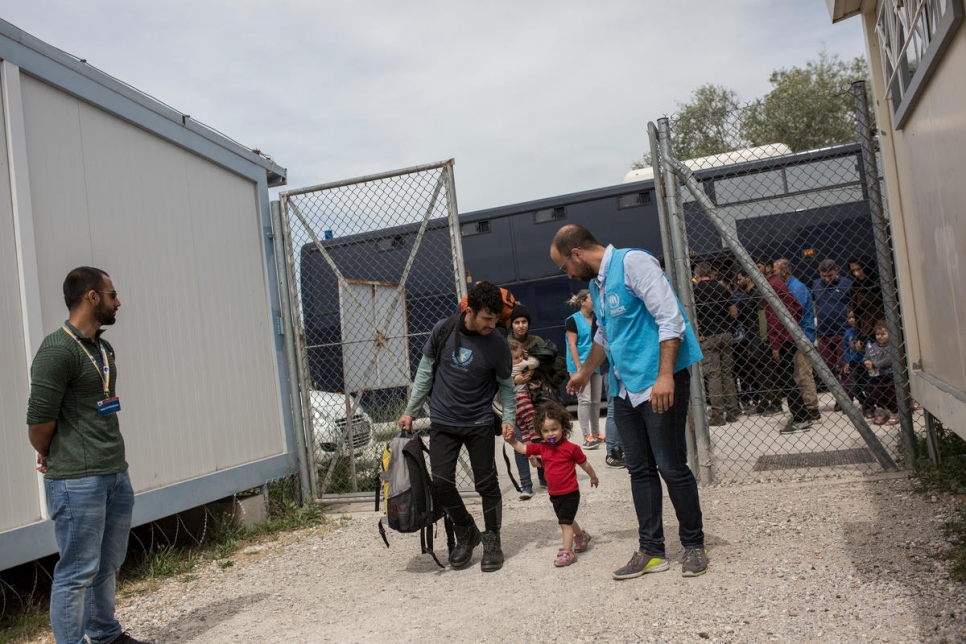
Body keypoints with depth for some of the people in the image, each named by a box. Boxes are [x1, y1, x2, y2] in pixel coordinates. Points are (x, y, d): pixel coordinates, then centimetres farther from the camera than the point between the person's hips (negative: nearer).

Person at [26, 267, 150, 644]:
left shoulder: (104, 349, 13)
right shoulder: (57, 350, -15)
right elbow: (39, 419, -14)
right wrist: (50, 458, 3)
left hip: (116, 475, 8)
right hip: (77, 481, -8)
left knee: (108, 565, 18)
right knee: (78, 572, 1)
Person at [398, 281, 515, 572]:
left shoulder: (498, 345, -10)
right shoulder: (443, 330, -7)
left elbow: (506, 385, 3)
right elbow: (425, 371, 4)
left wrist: (509, 417, -11)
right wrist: (410, 411, 5)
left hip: (479, 423, -1)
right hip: (443, 422, 2)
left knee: (487, 484, 2)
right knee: (441, 483, -2)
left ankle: (492, 542, 22)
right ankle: (466, 534, 21)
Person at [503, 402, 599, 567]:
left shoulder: (571, 448, -16)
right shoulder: (541, 448, -3)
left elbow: (584, 464, -3)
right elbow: (522, 449, -4)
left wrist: (593, 477, 10)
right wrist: (512, 441, -23)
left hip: (570, 493, -7)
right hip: (554, 494, 7)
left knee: (565, 522, -9)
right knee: (567, 520, 24)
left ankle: (567, 552, -3)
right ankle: (582, 536, 48)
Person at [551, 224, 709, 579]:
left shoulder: (633, 263, -12)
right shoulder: (596, 285, 17)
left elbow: (670, 319, -19)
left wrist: (665, 376, -25)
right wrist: (584, 373, 40)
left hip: (660, 383, -9)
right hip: (625, 388, 9)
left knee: (671, 466, -4)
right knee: (640, 470, 9)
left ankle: (694, 545, 14)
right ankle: (650, 550, 17)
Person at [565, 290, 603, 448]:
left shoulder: (596, 318, 11)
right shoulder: (573, 320, -5)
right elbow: (572, 345, -11)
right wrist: (579, 368, -15)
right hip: (580, 366, -6)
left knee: (596, 400, 10)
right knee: (584, 400, -9)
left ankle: (596, 434, 20)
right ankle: (587, 437, -7)